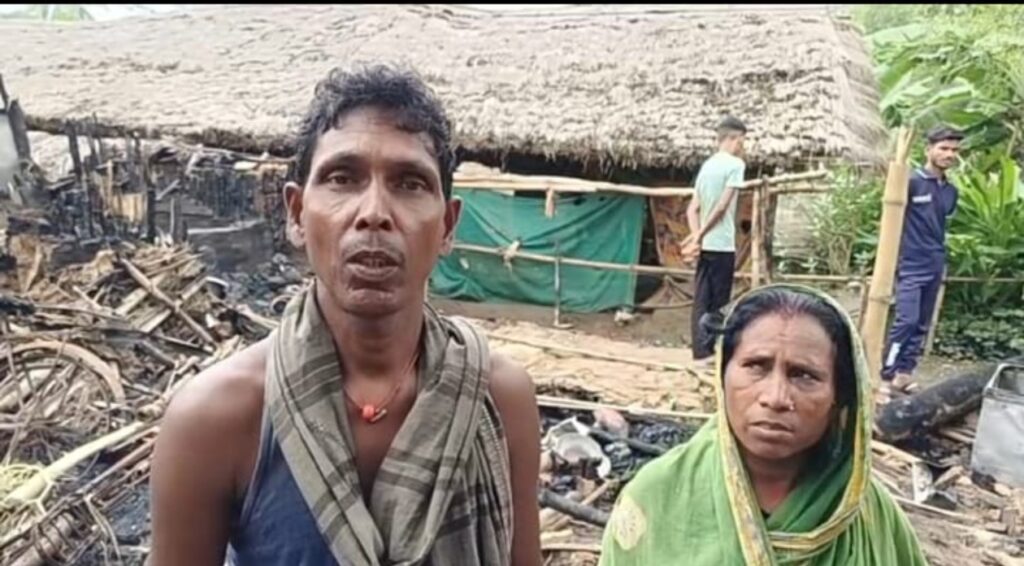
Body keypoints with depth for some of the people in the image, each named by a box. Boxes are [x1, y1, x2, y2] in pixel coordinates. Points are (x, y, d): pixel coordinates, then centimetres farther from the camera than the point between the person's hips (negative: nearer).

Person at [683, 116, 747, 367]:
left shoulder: (707, 165, 15)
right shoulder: (735, 164, -8)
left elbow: (692, 209, 9)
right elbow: (722, 206, -16)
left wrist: (696, 235, -1)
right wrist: (700, 234, -12)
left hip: (706, 245, 7)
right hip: (722, 245, -7)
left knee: (701, 301, 7)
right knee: (718, 303, 1)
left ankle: (701, 352, 10)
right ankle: (713, 352, 6)